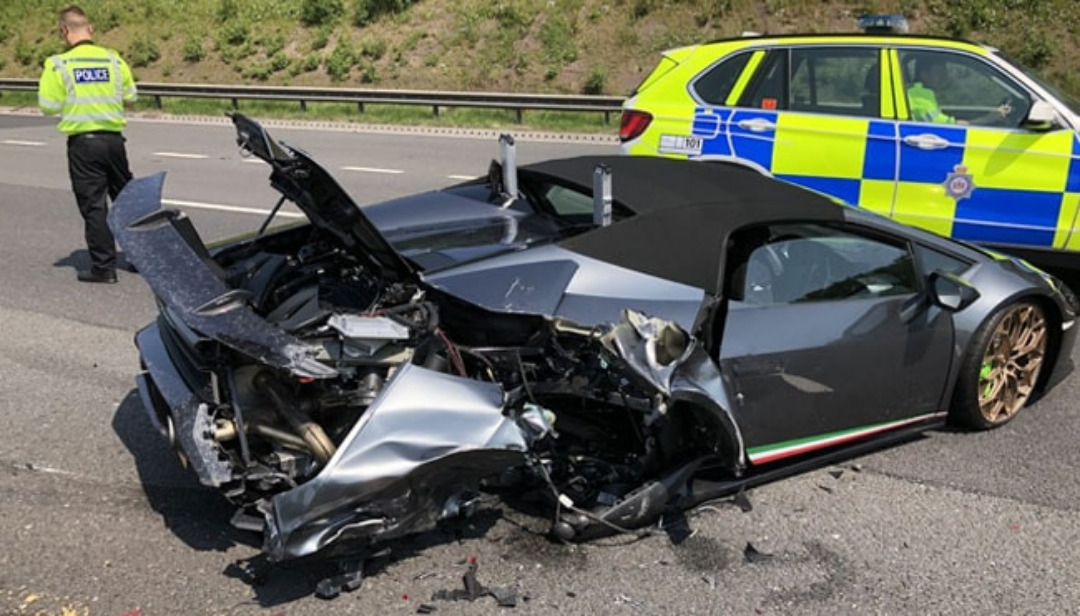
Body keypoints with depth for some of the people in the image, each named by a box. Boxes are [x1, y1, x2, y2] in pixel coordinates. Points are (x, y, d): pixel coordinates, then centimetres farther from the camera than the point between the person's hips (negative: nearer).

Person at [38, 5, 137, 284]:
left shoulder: (58, 64, -9)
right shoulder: (114, 59, 0)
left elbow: (48, 106, -8)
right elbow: (130, 96, 7)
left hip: (82, 142, -3)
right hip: (113, 138, 3)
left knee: (93, 206, 2)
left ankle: (104, 267, 4)